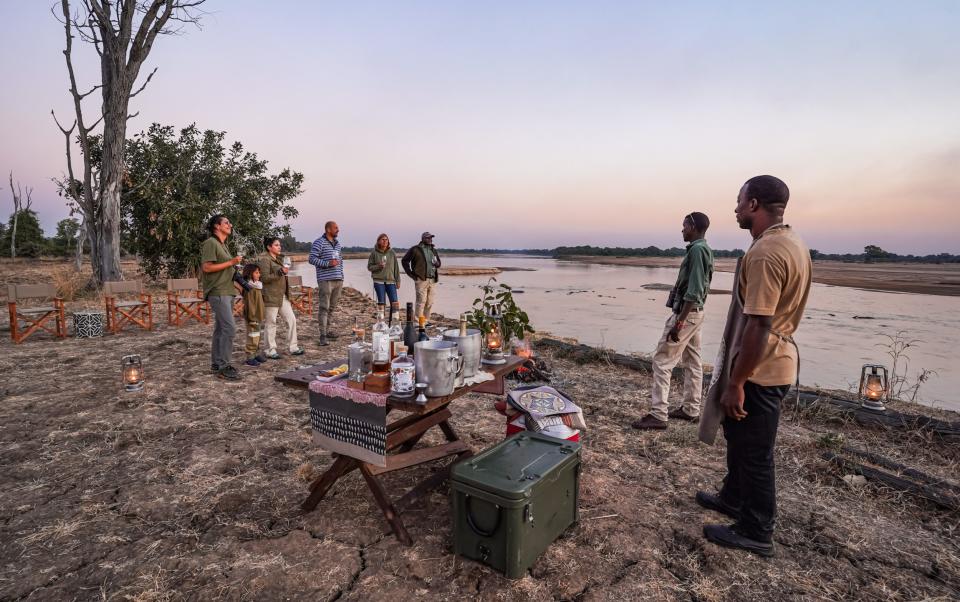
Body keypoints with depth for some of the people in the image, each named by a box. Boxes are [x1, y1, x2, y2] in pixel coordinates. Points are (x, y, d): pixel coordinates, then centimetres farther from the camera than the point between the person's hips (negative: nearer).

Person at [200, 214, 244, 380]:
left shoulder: (223, 245, 19)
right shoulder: (210, 243, -9)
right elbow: (206, 267, -18)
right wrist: (231, 262, -16)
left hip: (227, 292, 9)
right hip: (218, 292, -9)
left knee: (221, 329, 12)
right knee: (229, 328, -14)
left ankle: (216, 363, 18)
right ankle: (223, 366, -10)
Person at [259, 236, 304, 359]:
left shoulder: (279, 258, 17)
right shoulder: (265, 259, -10)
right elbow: (265, 278, -18)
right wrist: (280, 272, -23)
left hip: (283, 296, 9)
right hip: (271, 297, -8)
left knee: (291, 319, 6)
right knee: (270, 323, 0)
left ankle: (293, 347, 13)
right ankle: (270, 351, 9)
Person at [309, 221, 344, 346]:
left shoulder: (337, 243, 16)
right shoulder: (319, 243, -6)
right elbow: (312, 259, -11)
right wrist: (327, 263, -19)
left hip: (338, 279, 7)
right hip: (325, 280, -7)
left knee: (332, 307, 12)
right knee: (324, 307, -7)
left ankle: (327, 330, 23)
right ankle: (323, 335, -6)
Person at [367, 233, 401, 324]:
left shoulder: (392, 253, 6)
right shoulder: (374, 253, 2)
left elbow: (396, 267, 8)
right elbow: (369, 266, 5)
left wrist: (398, 281, 5)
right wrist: (378, 266, -14)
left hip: (390, 281, 2)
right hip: (379, 281, -2)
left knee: (395, 302, -6)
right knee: (381, 302, 0)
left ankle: (394, 321, 2)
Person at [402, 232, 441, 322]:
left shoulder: (434, 250, 16)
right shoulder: (415, 249, -2)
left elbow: (438, 263, 28)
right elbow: (404, 260, 0)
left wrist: (437, 263, 3)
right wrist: (410, 273, -3)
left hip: (432, 280, 6)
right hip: (421, 279, -6)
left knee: (429, 303, 8)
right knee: (421, 302, -9)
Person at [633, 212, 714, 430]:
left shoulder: (697, 250, -18)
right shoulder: (704, 249, 14)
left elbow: (693, 291, -24)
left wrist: (679, 322, -24)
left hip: (686, 313, -10)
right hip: (695, 313, 11)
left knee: (662, 361, -8)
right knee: (692, 361, 14)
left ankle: (658, 415, -6)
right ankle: (691, 410, 24)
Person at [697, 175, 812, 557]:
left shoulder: (765, 253, -24)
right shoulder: (791, 243, 9)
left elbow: (758, 325, -27)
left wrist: (736, 383, -21)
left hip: (758, 370, -10)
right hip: (775, 360, 10)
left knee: (754, 452, 5)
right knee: (739, 435, 24)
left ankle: (755, 533, 21)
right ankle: (734, 497, 43)